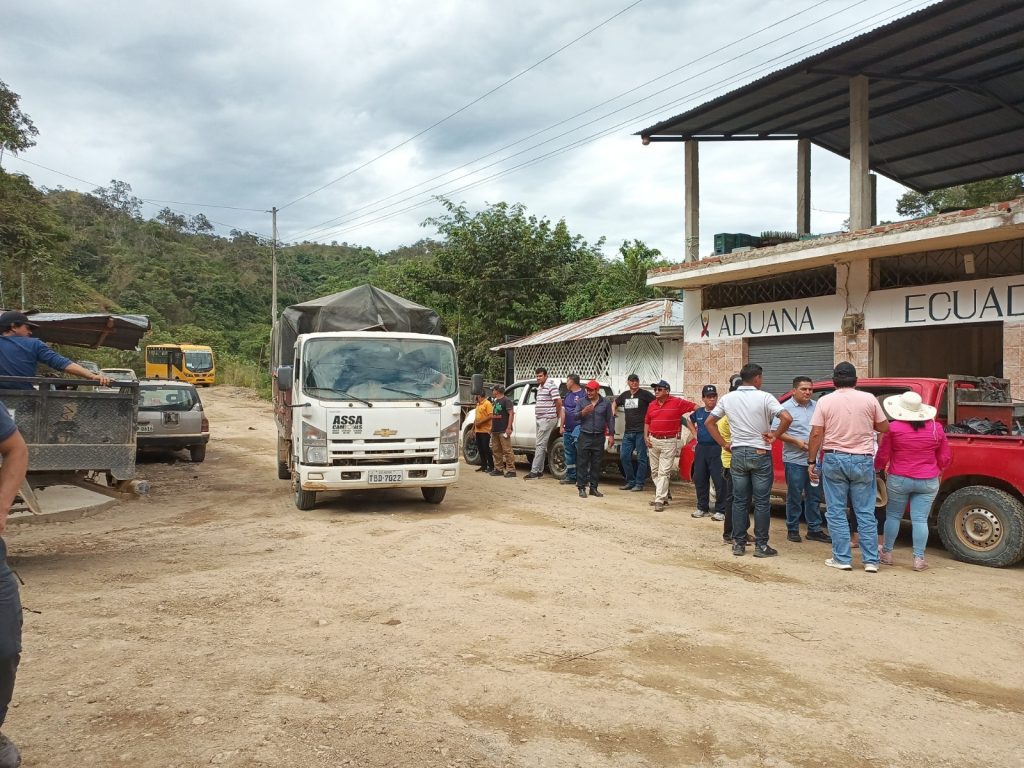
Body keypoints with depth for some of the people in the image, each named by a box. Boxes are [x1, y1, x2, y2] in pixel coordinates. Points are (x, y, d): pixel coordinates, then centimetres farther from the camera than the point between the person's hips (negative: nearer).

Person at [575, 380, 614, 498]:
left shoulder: (606, 403, 7)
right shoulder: (581, 402, 6)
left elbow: (610, 420, 9)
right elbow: (575, 417, 3)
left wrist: (611, 435, 4)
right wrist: (583, 412, -16)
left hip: (599, 438, 1)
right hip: (585, 437, -1)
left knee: (596, 464, 6)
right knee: (582, 463, -3)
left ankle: (593, 487, 14)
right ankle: (581, 487, 2)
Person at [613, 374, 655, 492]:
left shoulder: (644, 394, -4)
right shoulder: (624, 395, 14)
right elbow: (615, 403, 32)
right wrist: (614, 411, 14)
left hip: (641, 431, -6)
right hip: (628, 432, 6)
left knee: (641, 458, -1)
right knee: (624, 457, 5)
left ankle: (639, 483, 6)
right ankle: (630, 482, 17)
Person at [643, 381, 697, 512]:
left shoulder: (677, 402, -7)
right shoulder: (652, 405, 10)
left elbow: (695, 406, -4)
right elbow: (647, 422, 16)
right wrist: (646, 437, 6)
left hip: (669, 442, -6)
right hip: (653, 441, 6)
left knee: (664, 472, -8)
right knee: (654, 471, 12)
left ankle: (659, 500, -8)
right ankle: (664, 495, 28)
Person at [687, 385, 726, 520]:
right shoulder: (699, 412, 12)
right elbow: (689, 421, 32)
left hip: (716, 449, -6)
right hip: (701, 448, 6)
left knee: (719, 481, -5)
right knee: (699, 479, 11)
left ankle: (721, 511, 3)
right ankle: (702, 508, 23)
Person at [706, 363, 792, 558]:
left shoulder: (728, 398, 3)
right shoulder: (764, 398, -10)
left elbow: (709, 422, 7)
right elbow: (787, 418, -22)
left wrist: (724, 444, 9)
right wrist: (775, 435, -7)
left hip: (738, 454, 4)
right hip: (760, 454, -4)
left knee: (739, 501, 10)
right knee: (761, 502, 4)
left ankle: (738, 544, 12)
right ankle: (761, 545, 8)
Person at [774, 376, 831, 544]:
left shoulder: (816, 406, 9)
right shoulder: (786, 408, -5)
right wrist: (796, 441, -18)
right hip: (795, 460, -5)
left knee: (814, 497, 12)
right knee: (794, 497, 2)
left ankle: (814, 530, 21)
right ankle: (792, 530, 13)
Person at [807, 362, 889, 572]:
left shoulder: (825, 401, -3)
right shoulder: (869, 399, -1)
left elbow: (816, 434, -6)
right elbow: (884, 428, 7)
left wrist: (811, 462, 2)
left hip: (834, 460, -1)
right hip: (863, 461, 1)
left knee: (836, 512, 6)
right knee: (866, 513, 8)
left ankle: (842, 559, 6)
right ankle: (871, 561, 10)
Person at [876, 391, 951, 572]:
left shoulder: (893, 428, -8)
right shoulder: (936, 428, 1)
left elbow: (882, 456, -1)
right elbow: (945, 458, 8)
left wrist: (877, 468, 19)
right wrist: (937, 471, 27)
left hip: (898, 479, -2)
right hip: (928, 482, 2)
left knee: (893, 515, 12)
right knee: (920, 519, 3)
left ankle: (887, 553, 19)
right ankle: (919, 559, 3)